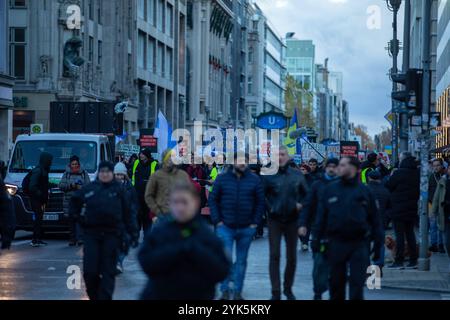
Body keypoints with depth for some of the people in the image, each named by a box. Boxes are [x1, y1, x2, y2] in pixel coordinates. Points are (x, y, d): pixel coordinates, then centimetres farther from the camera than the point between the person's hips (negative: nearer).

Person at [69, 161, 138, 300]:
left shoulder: (119, 189, 2)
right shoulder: (89, 189, 6)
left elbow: (128, 214, 1)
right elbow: (74, 201, 22)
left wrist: (133, 233, -3)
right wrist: (78, 217, 12)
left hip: (112, 235, -1)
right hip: (91, 234, 1)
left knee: (108, 271, 0)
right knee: (90, 271, -3)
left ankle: (105, 297, 4)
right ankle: (94, 295, 18)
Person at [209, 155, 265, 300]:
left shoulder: (254, 180, 2)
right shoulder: (222, 179, 1)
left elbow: (260, 202, 4)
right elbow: (213, 200, 3)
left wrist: (255, 222, -3)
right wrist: (217, 221, -5)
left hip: (246, 228, 1)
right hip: (225, 227, -1)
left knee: (241, 261, 9)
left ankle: (238, 292, 18)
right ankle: (225, 291, 2)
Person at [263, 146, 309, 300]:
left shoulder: (298, 176, 1)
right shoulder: (269, 176, -4)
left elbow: (307, 194, 11)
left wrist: (301, 205, -4)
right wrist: (269, 208, -8)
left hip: (292, 220, 2)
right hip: (275, 220, -2)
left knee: (292, 257, 8)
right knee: (274, 256, -5)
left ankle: (288, 288, 23)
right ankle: (276, 292, -3)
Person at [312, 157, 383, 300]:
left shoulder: (364, 191, 3)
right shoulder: (330, 189, 6)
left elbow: (374, 219, 5)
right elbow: (321, 216, 6)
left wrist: (377, 244, 2)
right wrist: (316, 239, 0)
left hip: (359, 244, -2)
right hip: (336, 243, 2)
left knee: (357, 283, -4)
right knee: (336, 282, 10)